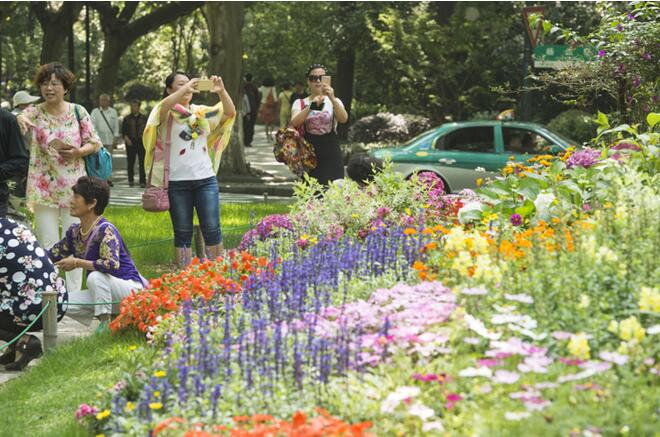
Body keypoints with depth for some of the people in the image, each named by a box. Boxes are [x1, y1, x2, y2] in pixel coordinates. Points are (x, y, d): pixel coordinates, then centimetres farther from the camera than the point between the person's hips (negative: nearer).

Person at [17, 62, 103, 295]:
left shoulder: (78, 112, 2)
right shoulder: (33, 113, -1)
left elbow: (95, 143, 5)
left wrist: (78, 152, -15)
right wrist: (19, 120, -44)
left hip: (73, 188, 1)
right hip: (43, 189, 0)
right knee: (48, 245, 2)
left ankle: (74, 294, 15)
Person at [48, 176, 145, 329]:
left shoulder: (105, 230, -20)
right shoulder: (74, 232, 5)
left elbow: (112, 264, -34)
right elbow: (51, 256, 14)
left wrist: (77, 263, -26)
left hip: (131, 289, -9)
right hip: (103, 293, 9)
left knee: (95, 276, -35)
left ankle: (106, 322, -17)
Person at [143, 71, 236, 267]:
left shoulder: (201, 112, 14)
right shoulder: (167, 114, 2)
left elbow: (229, 112, 5)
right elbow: (164, 106, -22)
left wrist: (221, 91, -12)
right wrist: (185, 88, -30)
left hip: (206, 178, 3)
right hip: (178, 182, -3)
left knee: (212, 229, 0)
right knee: (183, 233, 3)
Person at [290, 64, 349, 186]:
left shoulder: (334, 102, 7)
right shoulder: (300, 103, 8)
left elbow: (343, 119, -15)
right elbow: (294, 123, -12)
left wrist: (332, 99, -31)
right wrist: (311, 106, -25)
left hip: (331, 155, -1)